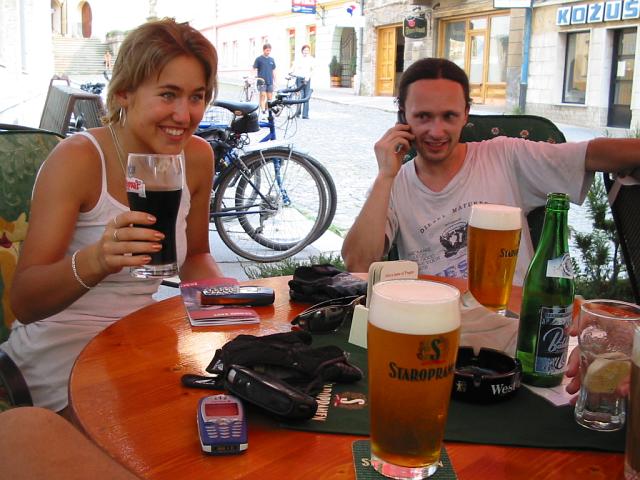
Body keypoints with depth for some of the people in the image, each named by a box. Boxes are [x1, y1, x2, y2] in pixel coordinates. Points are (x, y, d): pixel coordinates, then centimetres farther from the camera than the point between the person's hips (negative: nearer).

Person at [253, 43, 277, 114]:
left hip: (270, 82, 4)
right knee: (263, 95, -14)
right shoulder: (259, 59, 0)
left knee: (269, 97, 5)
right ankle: (263, 111, -18)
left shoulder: (272, 60, 13)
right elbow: (255, 70, 0)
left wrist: (274, 81, 14)